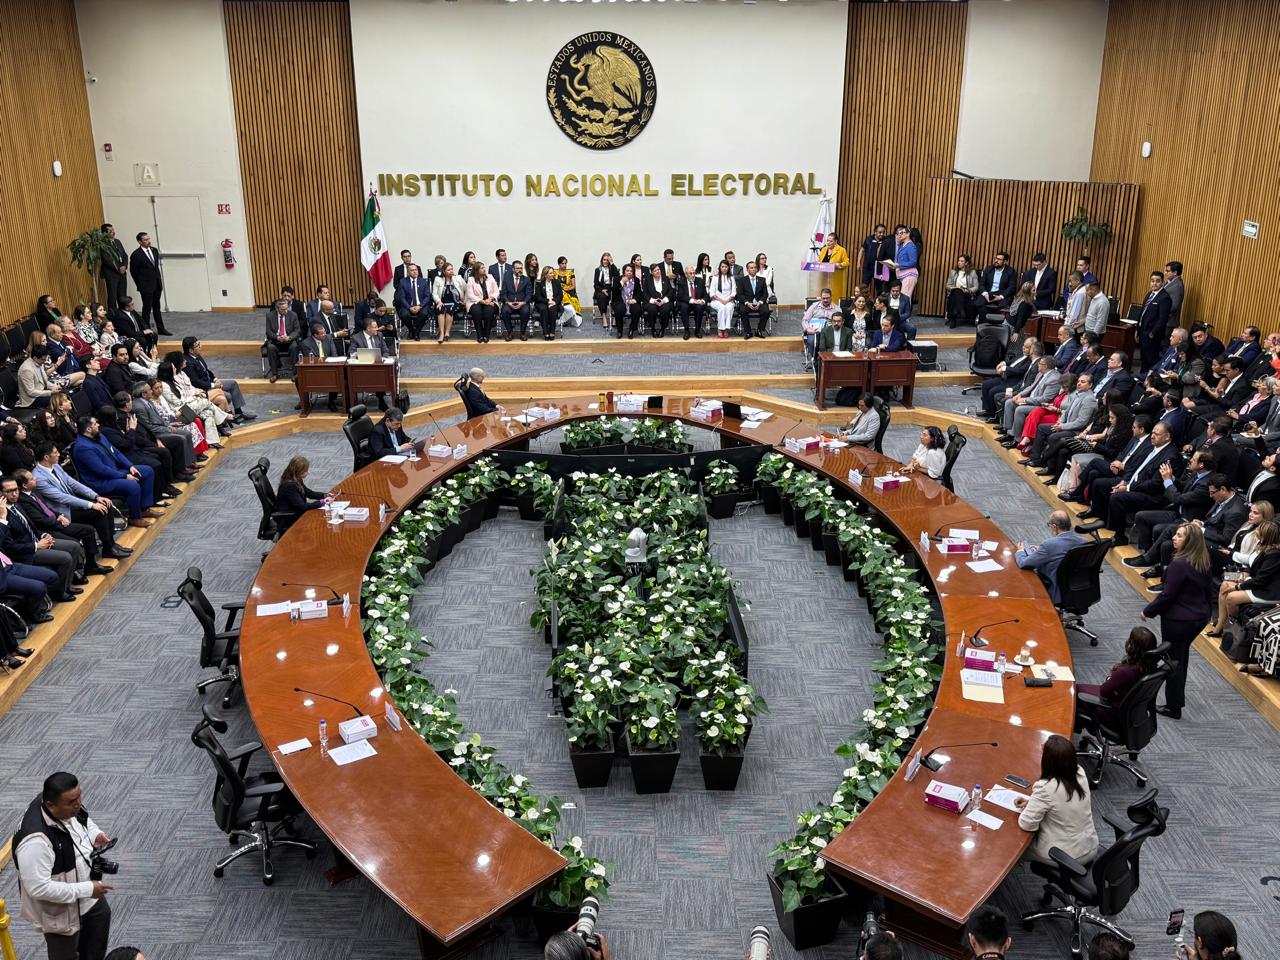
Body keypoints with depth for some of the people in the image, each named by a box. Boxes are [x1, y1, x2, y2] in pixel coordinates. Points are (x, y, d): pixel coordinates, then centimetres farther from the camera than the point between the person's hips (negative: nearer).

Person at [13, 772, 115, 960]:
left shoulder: (69, 806, -17)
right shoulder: (36, 841, -41)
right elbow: (38, 888, -34)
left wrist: (94, 834, -14)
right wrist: (86, 889, -30)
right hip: (59, 911, -7)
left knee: (101, 916, 30)